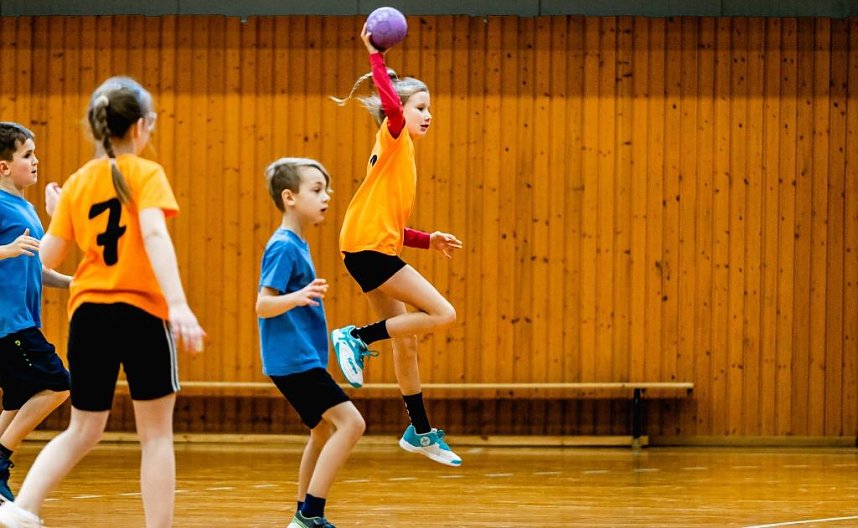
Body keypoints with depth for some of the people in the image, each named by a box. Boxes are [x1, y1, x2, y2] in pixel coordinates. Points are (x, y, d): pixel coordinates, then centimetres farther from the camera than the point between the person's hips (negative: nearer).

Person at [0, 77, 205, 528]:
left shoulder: (77, 184, 9)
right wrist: (178, 303, -32)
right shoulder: (145, 173, -5)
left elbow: (48, 256, 8)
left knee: (82, 432, 14)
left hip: (88, 312, 5)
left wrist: (57, 211, 28)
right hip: (141, 310, -5)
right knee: (156, 434, 5)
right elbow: (154, 234, -21)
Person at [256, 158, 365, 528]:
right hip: (295, 361, -11)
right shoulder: (283, 247, -15)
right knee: (350, 422, -16)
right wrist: (298, 298, -38)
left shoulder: (297, 245, 14)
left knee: (324, 431, 18)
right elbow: (263, 305, -22)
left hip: (302, 361, 11)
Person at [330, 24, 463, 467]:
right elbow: (390, 103, -28)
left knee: (406, 342, 15)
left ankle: (420, 432, 23)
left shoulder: (401, 154, 22)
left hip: (375, 251, 10)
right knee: (443, 314, -14)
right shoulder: (393, 138, -4)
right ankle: (357, 337, -8)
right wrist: (375, 55, -22)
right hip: (369, 248, -10)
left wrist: (428, 241, 15)